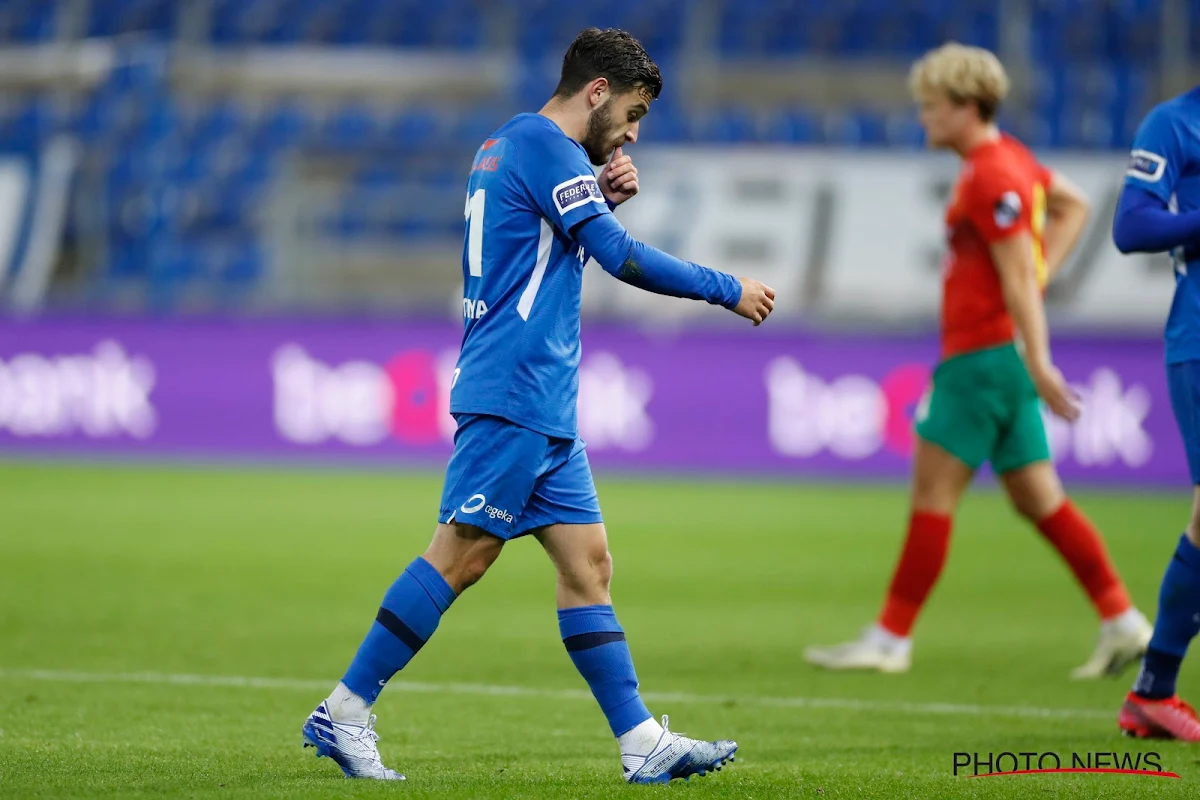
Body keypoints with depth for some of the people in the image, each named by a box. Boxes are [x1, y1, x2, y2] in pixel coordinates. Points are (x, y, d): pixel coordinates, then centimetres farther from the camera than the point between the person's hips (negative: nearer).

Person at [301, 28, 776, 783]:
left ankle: (643, 743, 1)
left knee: (588, 562, 4)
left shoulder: (506, 146, 20)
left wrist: (606, 197, 14)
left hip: (546, 408, 10)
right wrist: (728, 290, -7)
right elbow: (623, 258, -16)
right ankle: (344, 714, -6)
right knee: (461, 557, -10)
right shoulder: (543, 144, -10)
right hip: (513, 392, -10)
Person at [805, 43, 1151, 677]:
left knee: (932, 491, -5)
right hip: (993, 353, 10)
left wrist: (1038, 364, -22)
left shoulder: (991, 177, -16)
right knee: (1037, 498, 10)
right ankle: (1123, 623, 8)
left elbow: (1018, 277, -20)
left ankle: (891, 639, -2)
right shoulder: (1010, 157, 14)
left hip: (984, 354, -10)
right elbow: (1072, 205, 29)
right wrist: (1042, 273, 19)